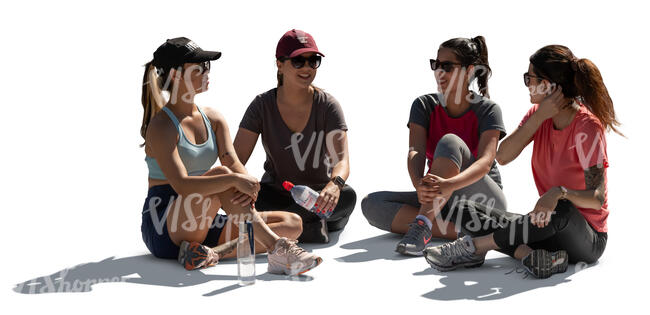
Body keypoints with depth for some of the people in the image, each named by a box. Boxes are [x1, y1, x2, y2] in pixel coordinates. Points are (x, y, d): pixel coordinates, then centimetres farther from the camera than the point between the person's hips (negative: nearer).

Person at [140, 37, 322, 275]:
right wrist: (235, 180, -35)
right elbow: (181, 185, -26)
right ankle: (277, 249, -39)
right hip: (164, 228, -7)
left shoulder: (214, 120, 10)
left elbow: (233, 162, -5)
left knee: (292, 224, -8)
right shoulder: (161, 126, -12)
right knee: (221, 174, -32)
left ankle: (214, 252, -26)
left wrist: (248, 188, -27)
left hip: (202, 224, 7)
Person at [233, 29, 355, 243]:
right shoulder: (262, 106, -9)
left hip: (318, 196, 0)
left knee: (347, 196, -32)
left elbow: (342, 160, -24)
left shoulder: (327, 106, -11)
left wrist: (334, 185, -49)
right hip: (277, 195, 0)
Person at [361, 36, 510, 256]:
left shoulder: (488, 110, -8)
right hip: (440, 203, 4)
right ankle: (461, 232, -30)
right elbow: (415, 152, -15)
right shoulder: (424, 106, 2)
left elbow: (485, 161, -25)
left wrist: (449, 184, -46)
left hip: (483, 202, -4)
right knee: (372, 203, -20)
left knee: (449, 142, -29)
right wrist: (420, 186, -39)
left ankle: (422, 225, -39)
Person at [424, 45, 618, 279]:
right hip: (552, 225, 6)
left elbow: (597, 198, -22)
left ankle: (474, 247, -26)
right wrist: (539, 117, -17)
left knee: (561, 211, -39)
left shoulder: (587, 127, -17)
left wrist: (559, 192, -42)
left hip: (588, 238, -6)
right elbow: (502, 157, -10)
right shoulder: (538, 113, 3)